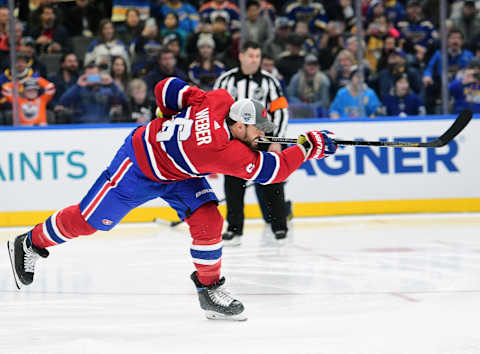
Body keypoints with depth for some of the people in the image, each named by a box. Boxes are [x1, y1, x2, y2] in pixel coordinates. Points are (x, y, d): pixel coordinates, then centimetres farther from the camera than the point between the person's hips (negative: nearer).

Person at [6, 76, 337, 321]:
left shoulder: (219, 100, -19)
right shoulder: (224, 151, -38)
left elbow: (168, 88, -8)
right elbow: (272, 170, -35)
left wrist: (176, 121, 11)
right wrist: (308, 148, -33)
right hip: (138, 164, -8)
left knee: (208, 220, -7)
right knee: (91, 219, 5)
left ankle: (210, 288, 8)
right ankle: (31, 243, 27)